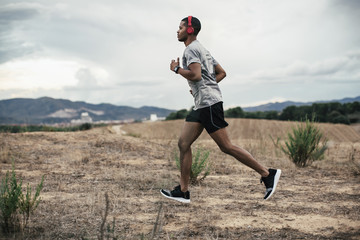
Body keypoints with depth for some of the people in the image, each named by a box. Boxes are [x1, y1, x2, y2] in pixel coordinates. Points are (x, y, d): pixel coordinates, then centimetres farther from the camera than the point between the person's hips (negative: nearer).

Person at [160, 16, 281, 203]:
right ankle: (183, 191, 4)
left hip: (209, 103, -10)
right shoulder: (202, 50, 24)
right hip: (201, 105, 10)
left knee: (226, 146, -10)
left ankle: (268, 174, -4)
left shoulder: (191, 49, -7)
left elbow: (195, 75, -22)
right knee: (183, 143, 4)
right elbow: (221, 73, 26)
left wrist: (176, 69, -6)